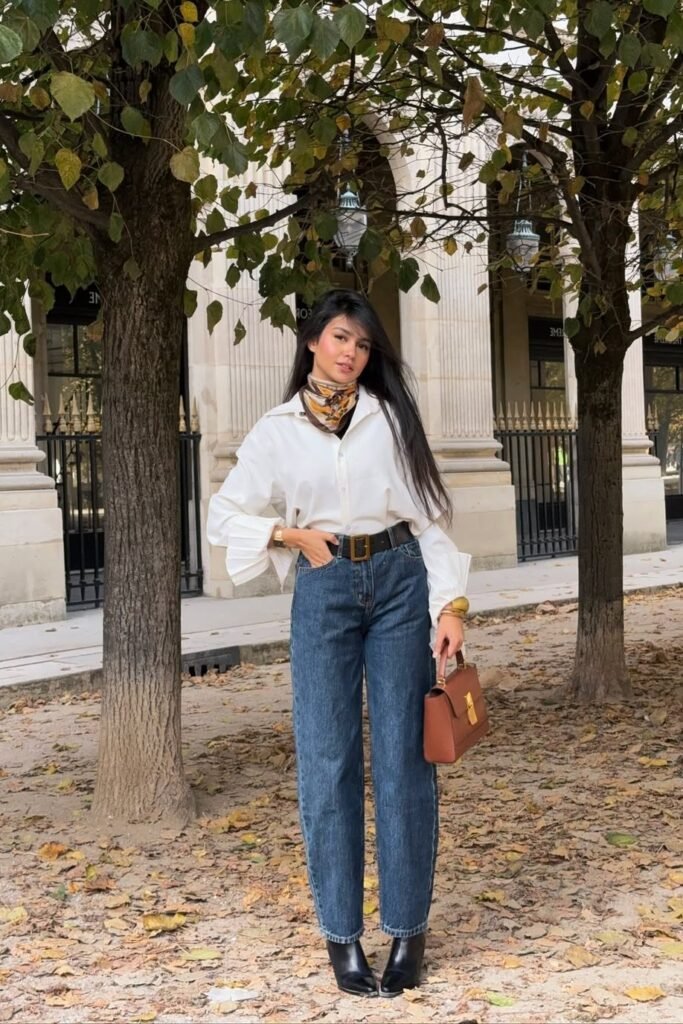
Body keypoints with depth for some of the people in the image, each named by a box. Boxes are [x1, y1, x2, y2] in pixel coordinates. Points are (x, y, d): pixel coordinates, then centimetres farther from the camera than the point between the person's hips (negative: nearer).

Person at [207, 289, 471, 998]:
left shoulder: (390, 415, 6)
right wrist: (293, 535, -5)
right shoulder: (277, 429, 6)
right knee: (328, 760, -1)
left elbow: (426, 515, 4)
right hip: (324, 591, 0)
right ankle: (341, 933, 8)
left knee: (403, 755, 0)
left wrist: (450, 602, -5)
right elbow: (225, 515, 11)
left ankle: (408, 930, 8)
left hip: (400, 581, 0)